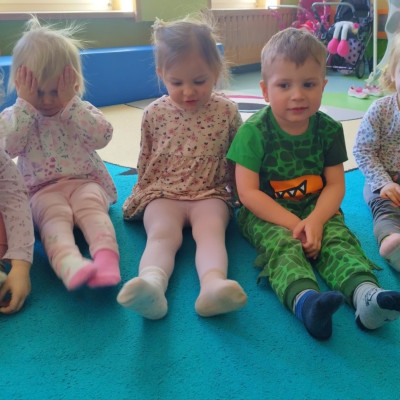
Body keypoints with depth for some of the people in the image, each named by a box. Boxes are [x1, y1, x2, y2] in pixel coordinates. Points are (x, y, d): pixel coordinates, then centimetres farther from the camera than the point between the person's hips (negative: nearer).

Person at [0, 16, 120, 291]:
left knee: (91, 205, -32)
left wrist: (70, 102, -16)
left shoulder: (82, 111, 6)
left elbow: (103, 137, -14)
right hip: (42, 190, -1)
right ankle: (71, 264, -60)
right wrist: (26, 104, -13)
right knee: (54, 214, -32)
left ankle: (107, 258, -54)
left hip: (85, 181, 1)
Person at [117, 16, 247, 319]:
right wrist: (146, 193, 17)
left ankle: (212, 284, -58)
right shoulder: (155, 114, 3)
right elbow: (144, 163, 16)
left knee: (211, 229, -32)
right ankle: (152, 284, -58)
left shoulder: (227, 111, 2)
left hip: (210, 194, 0)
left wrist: (239, 195, 18)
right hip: (162, 195, 0)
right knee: (162, 233, -30)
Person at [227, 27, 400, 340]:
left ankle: (366, 294, -46)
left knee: (339, 239, -24)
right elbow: (248, 192, -14)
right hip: (266, 214, -3)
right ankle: (304, 299, -57)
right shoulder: (254, 132, -12)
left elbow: (336, 185, -1)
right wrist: (292, 223, -21)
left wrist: (315, 220, -21)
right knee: (281, 244, -31)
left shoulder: (329, 130, -1)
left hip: (316, 210, 4)